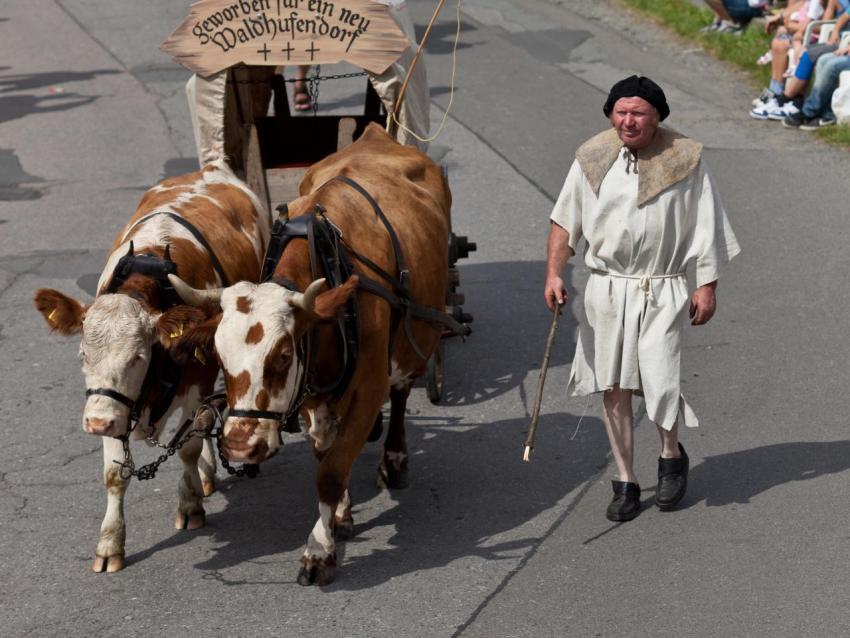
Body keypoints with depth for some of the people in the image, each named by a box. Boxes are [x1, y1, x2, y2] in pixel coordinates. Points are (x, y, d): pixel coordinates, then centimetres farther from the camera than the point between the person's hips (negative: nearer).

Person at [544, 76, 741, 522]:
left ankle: (671, 456, 23)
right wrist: (553, 273, -1)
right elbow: (564, 222, 9)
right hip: (606, 288, 3)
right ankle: (625, 481, 17)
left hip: (663, 290, -2)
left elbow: (706, 228, 2)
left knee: (660, 381, -9)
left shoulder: (685, 159, -3)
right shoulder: (591, 160, 3)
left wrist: (707, 286, -1)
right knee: (612, 386, 4)